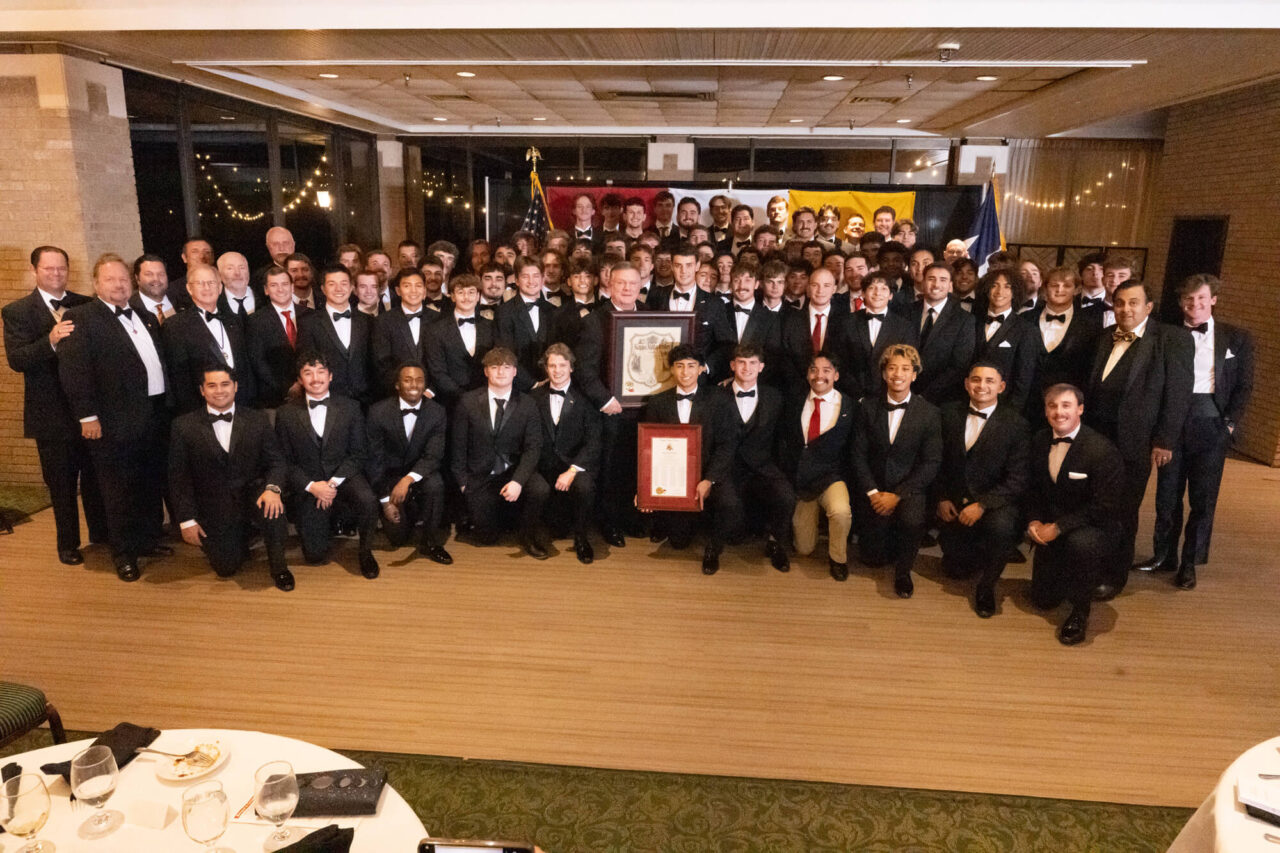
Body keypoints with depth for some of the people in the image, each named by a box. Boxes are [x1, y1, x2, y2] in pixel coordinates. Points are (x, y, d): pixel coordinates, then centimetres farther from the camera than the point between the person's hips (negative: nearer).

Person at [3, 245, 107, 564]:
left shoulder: (87, 306, 6)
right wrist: (50, 340, -30)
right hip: (53, 414, -2)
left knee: (96, 476, 14)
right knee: (61, 483, 10)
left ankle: (101, 532, 30)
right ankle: (68, 543, 25)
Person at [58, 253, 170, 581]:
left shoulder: (147, 319, 16)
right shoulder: (80, 318, -5)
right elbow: (73, 370, -12)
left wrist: (168, 406, 10)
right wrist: (88, 416, -16)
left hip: (155, 415, 6)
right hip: (115, 421, -6)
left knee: (152, 485, 15)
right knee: (119, 490, 3)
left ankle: (148, 540, 30)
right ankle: (124, 554, 14)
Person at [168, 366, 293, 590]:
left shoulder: (257, 420, 2)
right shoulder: (184, 426, 0)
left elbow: (275, 460, -1)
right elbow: (178, 477, 1)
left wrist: (272, 488, -23)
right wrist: (187, 520, -4)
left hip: (251, 495, 0)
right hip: (213, 508, 1)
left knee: (273, 508, -35)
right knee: (226, 568, -8)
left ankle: (278, 566, -10)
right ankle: (240, 537, 28)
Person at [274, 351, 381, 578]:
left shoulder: (350, 408, 0)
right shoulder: (286, 413, 1)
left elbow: (358, 454, -3)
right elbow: (285, 461, 1)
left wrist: (333, 482, -16)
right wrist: (312, 486, -14)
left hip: (343, 476, 0)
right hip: (306, 484, 0)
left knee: (368, 500, -34)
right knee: (315, 555, -7)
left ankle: (366, 552, -6)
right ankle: (325, 522, 29)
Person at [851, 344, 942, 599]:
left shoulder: (929, 413, -5)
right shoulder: (868, 407, 0)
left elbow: (932, 462, -8)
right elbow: (859, 454, 0)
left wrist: (897, 495, -16)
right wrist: (872, 492, -13)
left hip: (910, 489, -2)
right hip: (874, 489, 2)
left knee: (912, 520, -35)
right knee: (873, 558, -1)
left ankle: (903, 570, -6)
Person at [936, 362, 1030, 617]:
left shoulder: (1015, 422, -11)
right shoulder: (950, 413, 1)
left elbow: (1018, 479, -14)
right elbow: (939, 461, 9)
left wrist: (982, 505, -23)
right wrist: (942, 498, -2)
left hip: (996, 503, -3)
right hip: (954, 504, 3)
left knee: (1002, 526, -36)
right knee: (954, 569, 4)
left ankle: (986, 586, -11)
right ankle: (977, 553, 40)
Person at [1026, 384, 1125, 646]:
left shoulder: (1103, 450, -20)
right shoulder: (1039, 442, -1)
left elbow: (1104, 506, -23)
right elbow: (1033, 489, 9)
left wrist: (1058, 527, -25)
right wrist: (1034, 521, -9)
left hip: (1096, 528, -6)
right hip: (1050, 531, 6)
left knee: (1081, 543, -42)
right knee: (1043, 599, 10)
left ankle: (1080, 611, -17)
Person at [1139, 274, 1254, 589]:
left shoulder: (1237, 338, 6)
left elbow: (1244, 386, 5)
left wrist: (1230, 422, -5)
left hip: (1211, 425, -1)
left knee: (1203, 497, 3)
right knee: (1167, 494, 8)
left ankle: (1190, 563, 13)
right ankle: (1163, 555, 20)